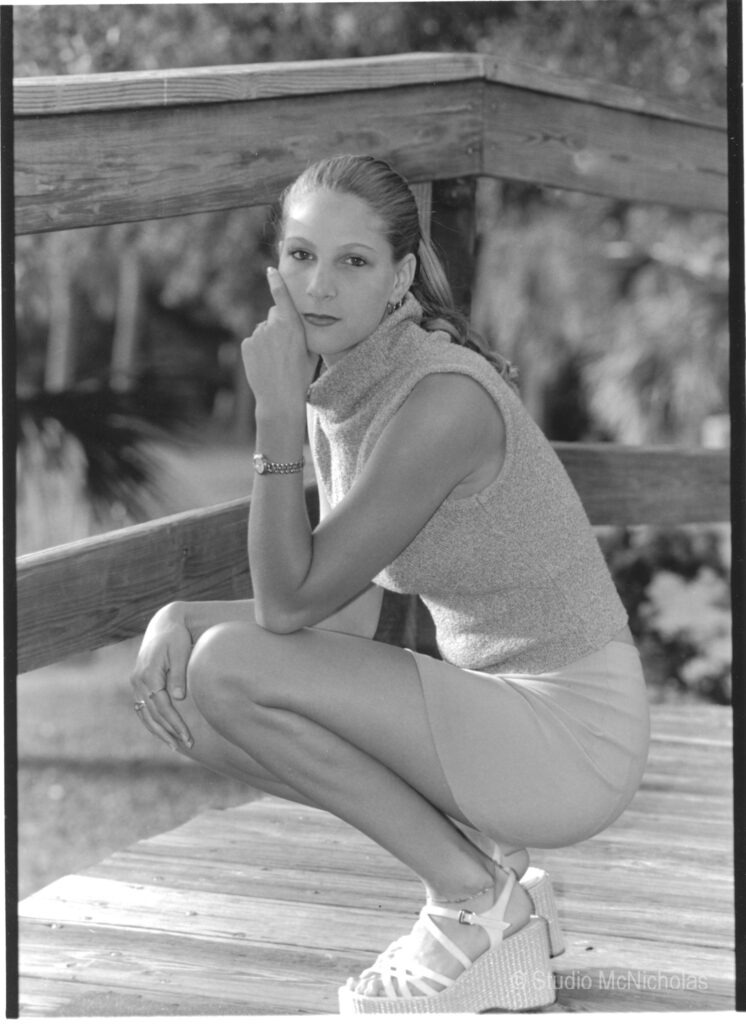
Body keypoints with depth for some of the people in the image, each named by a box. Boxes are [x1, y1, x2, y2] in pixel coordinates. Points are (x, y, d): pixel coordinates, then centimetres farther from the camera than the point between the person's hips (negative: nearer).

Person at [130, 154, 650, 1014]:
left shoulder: (443, 401, -24)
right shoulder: (338, 385, 3)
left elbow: (291, 604, -21)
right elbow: (341, 612, 8)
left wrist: (276, 413, -22)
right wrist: (182, 617, -6)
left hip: (574, 733, -9)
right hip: (494, 710, 9)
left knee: (228, 670, -20)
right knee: (177, 694, 2)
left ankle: (473, 898, -5)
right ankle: (482, 869, 7)